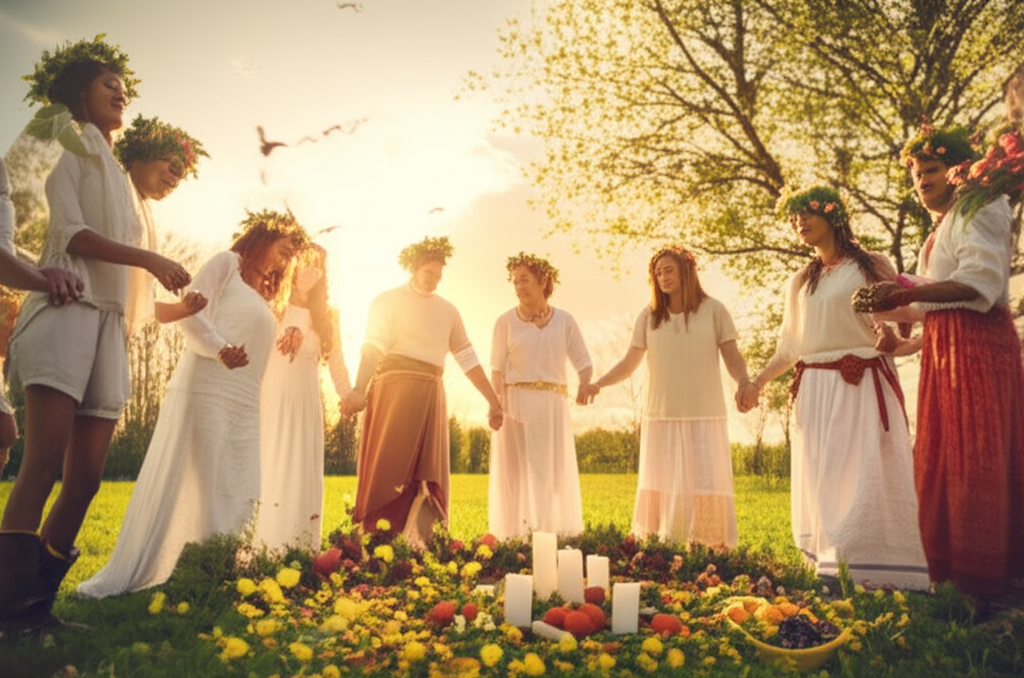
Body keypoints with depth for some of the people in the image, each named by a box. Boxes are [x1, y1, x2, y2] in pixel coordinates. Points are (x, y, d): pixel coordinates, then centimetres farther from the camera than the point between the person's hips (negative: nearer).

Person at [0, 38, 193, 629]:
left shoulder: (118, 176, 29)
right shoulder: (67, 149, 9)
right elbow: (72, 234, -6)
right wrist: (150, 259, -13)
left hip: (109, 325, 7)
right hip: (66, 308, -7)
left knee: (87, 474, -2)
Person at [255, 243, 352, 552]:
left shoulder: (327, 317, 12)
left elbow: (336, 365, 15)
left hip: (306, 403, 3)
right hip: (271, 400, -2)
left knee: (302, 473, 2)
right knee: (267, 470, -3)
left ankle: (301, 553, 6)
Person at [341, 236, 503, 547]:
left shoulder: (448, 310, 18)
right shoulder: (388, 301, 5)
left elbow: (468, 358, 17)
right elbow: (373, 348, -9)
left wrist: (493, 401, 12)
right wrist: (359, 390, -25)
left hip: (431, 393, 5)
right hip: (395, 387, -5)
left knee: (428, 474, 3)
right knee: (389, 468, -5)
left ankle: (418, 544, 8)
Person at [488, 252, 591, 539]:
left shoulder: (564, 320, 7)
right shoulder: (506, 321, 4)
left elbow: (583, 361, 5)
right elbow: (497, 369, 1)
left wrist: (585, 384, -18)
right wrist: (497, 403, -17)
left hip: (552, 407, 1)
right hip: (516, 404, -1)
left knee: (554, 473, 2)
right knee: (517, 473, -1)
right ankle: (517, 539, 4)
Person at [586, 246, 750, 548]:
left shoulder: (713, 310, 3)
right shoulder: (649, 317, 8)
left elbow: (731, 356, 1)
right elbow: (629, 363, 5)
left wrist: (743, 381, -20)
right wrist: (599, 383, -11)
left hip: (704, 415, -2)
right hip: (661, 416, 2)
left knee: (705, 484, -3)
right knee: (661, 487, 3)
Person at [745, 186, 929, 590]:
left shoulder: (872, 266, 5)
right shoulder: (800, 282, 18)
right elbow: (788, 346, 18)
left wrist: (892, 339, -21)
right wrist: (759, 381, 8)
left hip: (863, 386, -4)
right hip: (815, 391, 4)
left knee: (865, 476, -9)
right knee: (821, 481, 3)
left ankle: (875, 569, -4)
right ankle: (832, 568, 9)